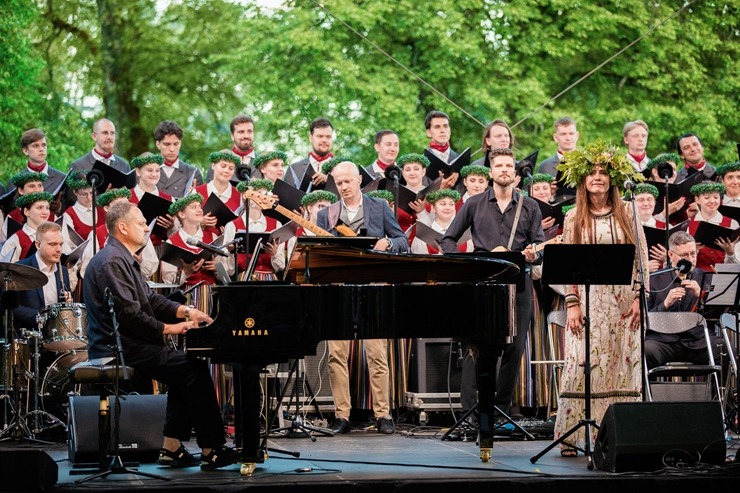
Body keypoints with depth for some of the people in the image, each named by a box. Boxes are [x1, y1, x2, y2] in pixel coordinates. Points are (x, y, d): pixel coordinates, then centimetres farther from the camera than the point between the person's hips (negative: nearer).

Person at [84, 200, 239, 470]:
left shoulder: (122, 259, 19)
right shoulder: (111, 261, -17)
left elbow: (150, 298, 20)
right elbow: (129, 313, -23)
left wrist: (184, 311, 6)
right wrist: (168, 329, -15)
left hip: (124, 345, 11)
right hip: (118, 350, -11)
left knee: (187, 367, 12)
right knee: (194, 369, -12)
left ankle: (172, 448, 8)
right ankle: (211, 450, -9)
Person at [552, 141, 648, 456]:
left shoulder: (627, 212, 5)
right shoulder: (574, 218, 5)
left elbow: (642, 258, 4)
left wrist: (639, 298, -4)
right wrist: (572, 304, -7)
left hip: (623, 304, 1)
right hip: (588, 302, -1)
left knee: (622, 365, 0)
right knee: (582, 364, -6)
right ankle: (571, 436, -3)